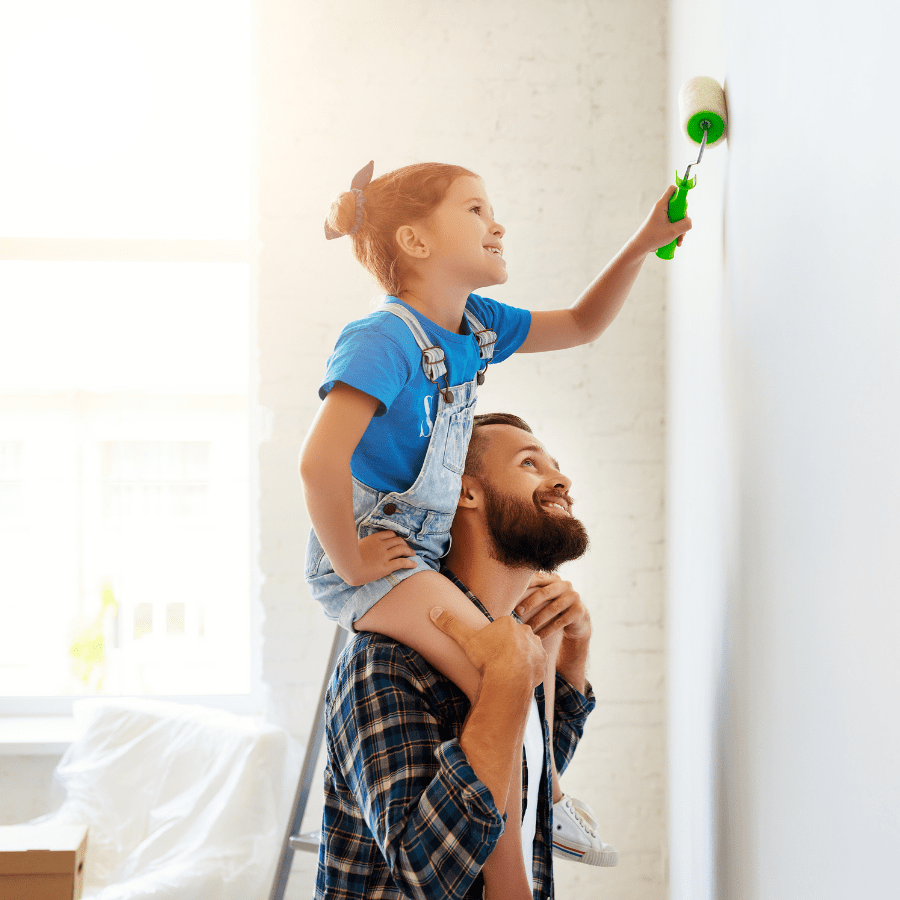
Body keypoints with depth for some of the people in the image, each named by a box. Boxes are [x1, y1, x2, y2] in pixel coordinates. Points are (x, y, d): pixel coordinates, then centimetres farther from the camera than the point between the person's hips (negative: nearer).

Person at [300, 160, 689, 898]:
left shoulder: (476, 324, 5)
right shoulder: (385, 339, -23)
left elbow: (581, 325, 16)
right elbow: (320, 460, -34)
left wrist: (645, 243, 4)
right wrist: (350, 561, -24)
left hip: (430, 548, 10)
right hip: (370, 556, -10)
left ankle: (548, 789, 37)